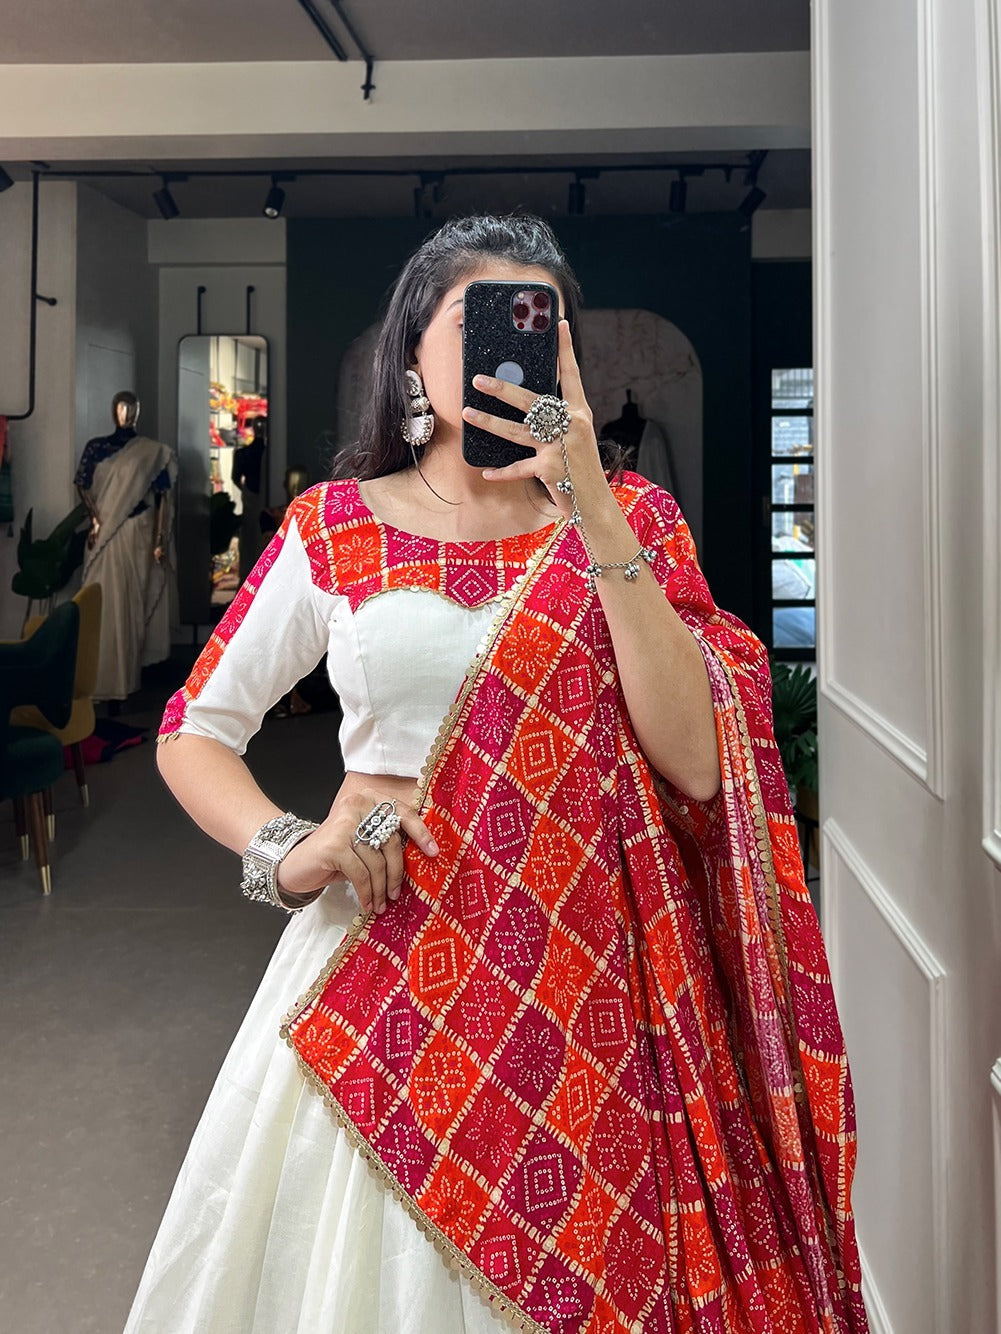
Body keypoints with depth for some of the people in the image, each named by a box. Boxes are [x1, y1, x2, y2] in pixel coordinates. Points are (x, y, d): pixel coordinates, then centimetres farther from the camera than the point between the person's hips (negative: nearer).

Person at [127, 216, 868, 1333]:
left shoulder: (628, 516, 1)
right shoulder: (332, 527, 1)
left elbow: (698, 762, -13)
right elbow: (191, 733, 9)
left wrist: (591, 514, -18)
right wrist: (288, 851, -10)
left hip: (587, 983, 0)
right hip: (381, 977, 1)